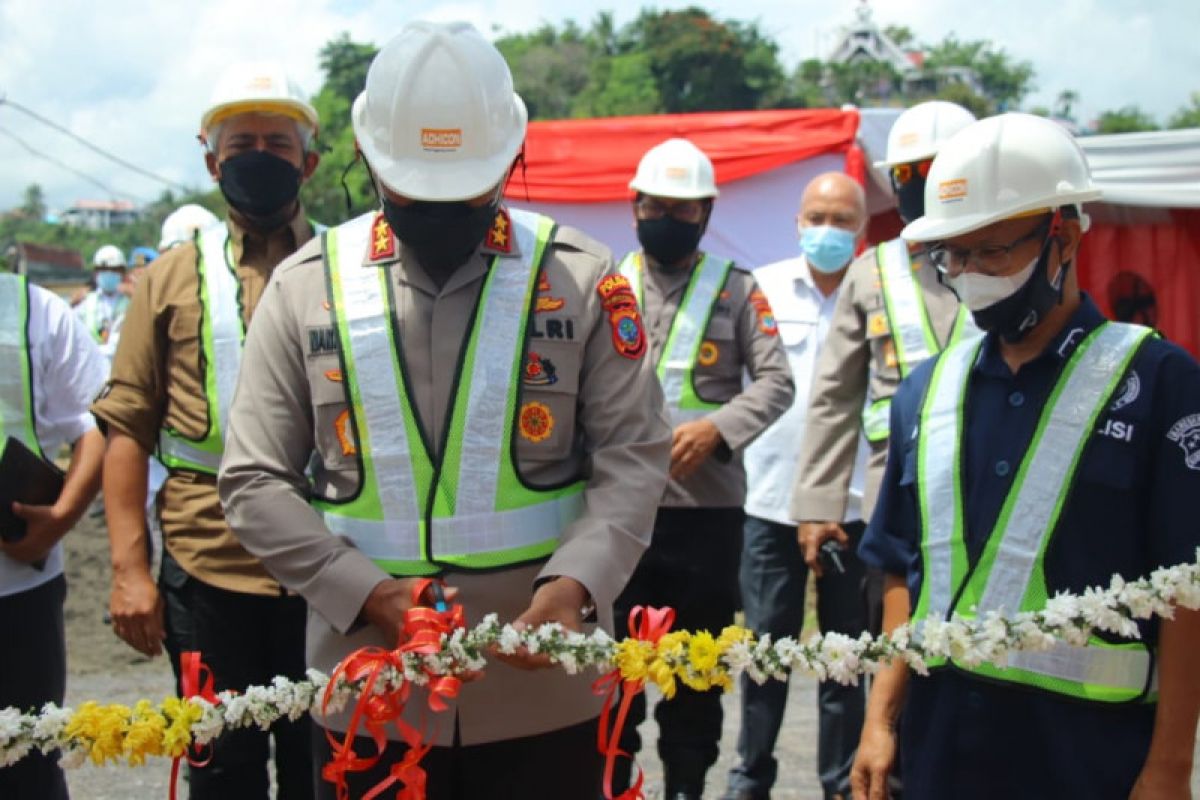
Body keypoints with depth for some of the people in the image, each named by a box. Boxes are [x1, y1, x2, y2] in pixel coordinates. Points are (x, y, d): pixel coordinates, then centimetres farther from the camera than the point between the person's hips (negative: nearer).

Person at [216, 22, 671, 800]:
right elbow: (256, 480, 1)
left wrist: (574, 583, -19)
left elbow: (632, 460, -1)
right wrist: (369, 594, -13)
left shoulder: (581, 277, 0)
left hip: (546, 695, 0)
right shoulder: (307, 285, 2)